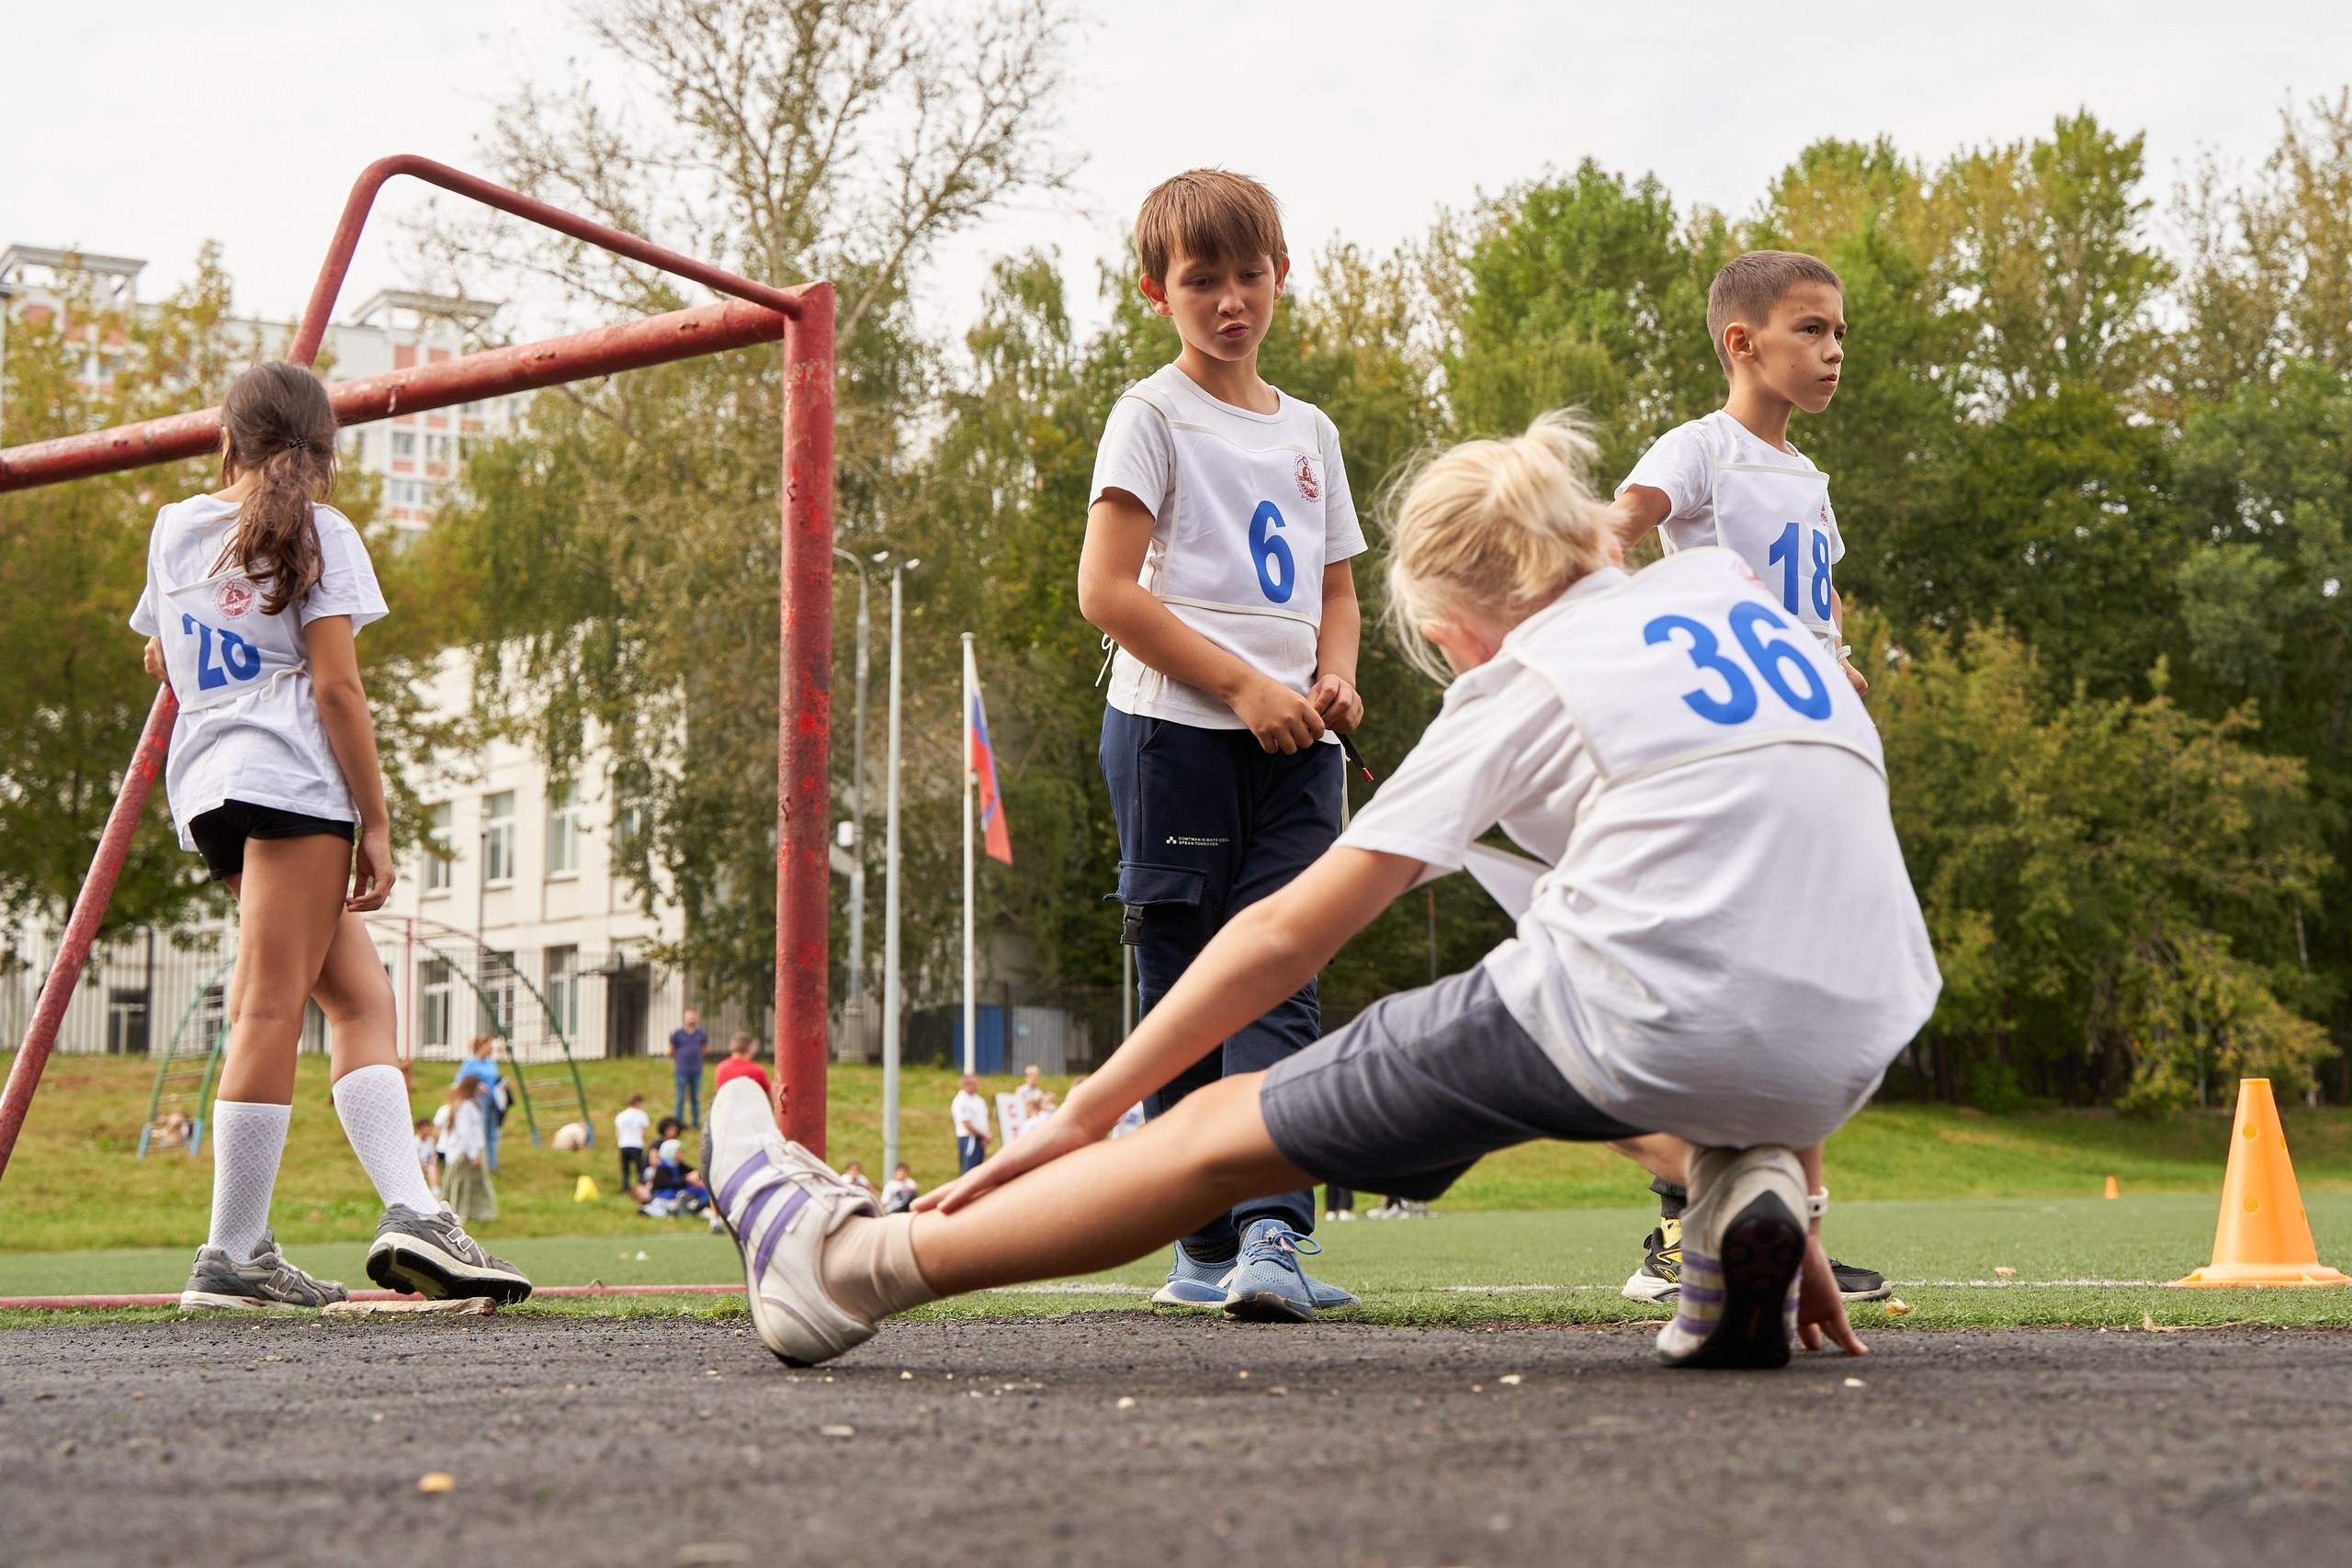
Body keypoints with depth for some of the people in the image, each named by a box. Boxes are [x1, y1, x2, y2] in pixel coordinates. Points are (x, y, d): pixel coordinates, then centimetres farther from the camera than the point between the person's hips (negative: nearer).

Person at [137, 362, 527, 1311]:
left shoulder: (174, 530, 19)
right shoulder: (317, 533, 2)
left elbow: (160, 661, 34)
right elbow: (336, 684, -7)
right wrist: (375, 821, -5)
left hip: (203, 785, 7)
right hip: (289, 780, -7)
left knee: (361, 995, 9)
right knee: (269, 1009, -9)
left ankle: (408, 1211, -4)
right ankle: (231, 1259, -12)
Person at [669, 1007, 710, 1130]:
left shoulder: (701, 1033, 5)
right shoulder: (677, 1033, -4)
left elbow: (704, 1048, 20)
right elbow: (671, 1052, 7)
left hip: (696, 1071, 3)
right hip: (682, 1071, -3)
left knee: (696, 1099, 8)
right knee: (681, 1098, 0)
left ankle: (696, 1122, 13)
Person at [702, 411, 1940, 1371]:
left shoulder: (1520, 691, 11)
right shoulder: (1737, 593, 24)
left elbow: (1288, 933, 10)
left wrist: (1086, 1114, 17)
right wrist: (1789, 1175, 29)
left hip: (1631, 1023, -5)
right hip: (1840, 1063, 5)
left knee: (1230, 1133, 8)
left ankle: (851, 1264, 11)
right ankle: (1745, 1188, 11)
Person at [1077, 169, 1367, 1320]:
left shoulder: (1309, 431, 17)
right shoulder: (1153, 416, 0)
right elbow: (1107, 590, -9)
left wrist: (1334, 677, 2)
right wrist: (1244, 683, -14)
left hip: (1292, 747, 4)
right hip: (1175, 735, -4)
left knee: (1279, 978, -8)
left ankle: (1270, 1232, -16)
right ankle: (1206, 1247, 7)